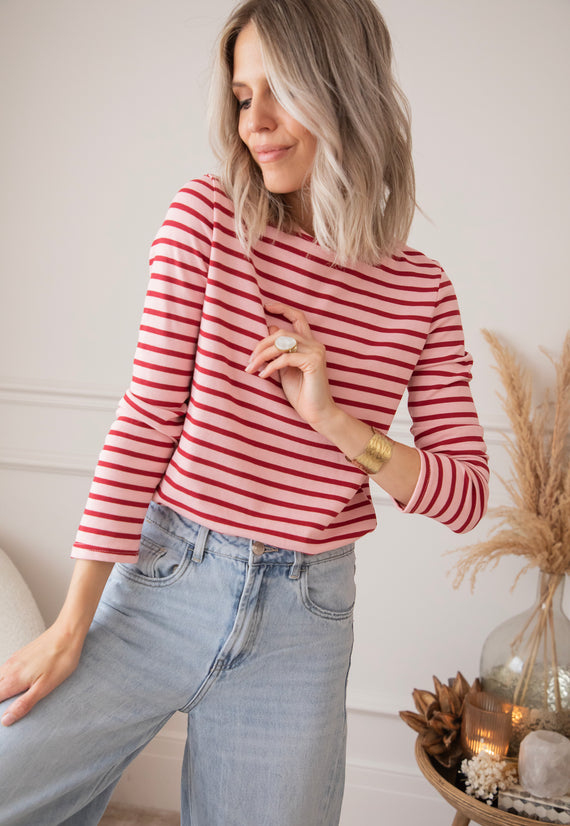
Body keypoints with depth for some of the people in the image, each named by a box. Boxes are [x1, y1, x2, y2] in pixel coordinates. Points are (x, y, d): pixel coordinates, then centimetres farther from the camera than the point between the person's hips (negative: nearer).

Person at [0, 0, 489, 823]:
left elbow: (466, 497, -1)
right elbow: (146, 422, -7)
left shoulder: (422, 294, -1)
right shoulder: (206, 219, -5)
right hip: (164, 580, -1)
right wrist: (72, 627, -8)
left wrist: (333, 421, -17)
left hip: (303, 624, 1)